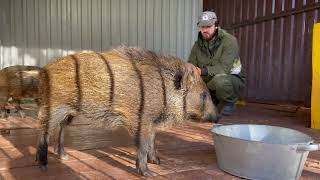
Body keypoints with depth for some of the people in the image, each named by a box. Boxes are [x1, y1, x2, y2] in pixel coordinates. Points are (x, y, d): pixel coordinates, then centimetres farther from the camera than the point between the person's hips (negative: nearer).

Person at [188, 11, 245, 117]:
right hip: (208, 81, 6)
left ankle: (229, 104, -6)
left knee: (219, 79, -39)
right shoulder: (198, 45, 0)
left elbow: (224, 68, -30)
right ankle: (216, 103, 11)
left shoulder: (229, 41, -17)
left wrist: (203, 71, -43)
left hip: (232, 79, -5)